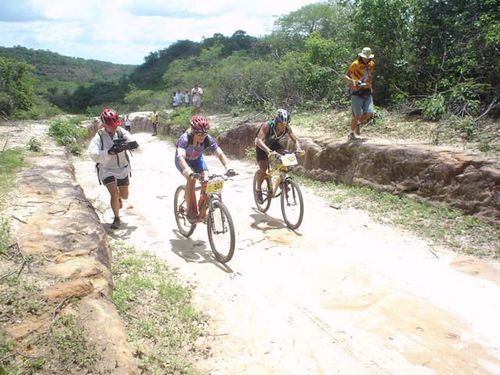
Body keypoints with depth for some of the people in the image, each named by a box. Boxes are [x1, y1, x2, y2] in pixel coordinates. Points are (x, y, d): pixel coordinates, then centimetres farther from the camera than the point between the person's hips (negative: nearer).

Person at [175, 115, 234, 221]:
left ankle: (203, 212, -3)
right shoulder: (184, 139, -37)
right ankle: (190, 211, -15)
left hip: (197, 159, 3)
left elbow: (220, 154, -35)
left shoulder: (209, 139, -29)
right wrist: (190, 172, -67)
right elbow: (181, 157, -51)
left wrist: (228, 168, -53)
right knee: (192, 179, -30)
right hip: (183, 160, -3)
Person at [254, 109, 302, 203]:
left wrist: (298, 148, -44)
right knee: (263, 169, -17)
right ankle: (258, 189, 6)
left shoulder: (287, 128, -25)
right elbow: (259, 140, -48)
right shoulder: (267, 126, -37)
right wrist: (269, 151, -65)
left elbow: (295, 140, -21)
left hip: (274, 144, 4)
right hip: (262, 146, -4)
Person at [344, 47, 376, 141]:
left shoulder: (372, 64, 9)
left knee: (369, 113, -8)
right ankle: (351, 134, 12)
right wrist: (352, 81, -29)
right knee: (357, 115, -6)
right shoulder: (355, 64, -9)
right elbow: (346, 77, -10)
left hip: (367, 92, 5)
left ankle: (358, 124, 22)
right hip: (356, 92, -5)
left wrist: (370, 88, 19)